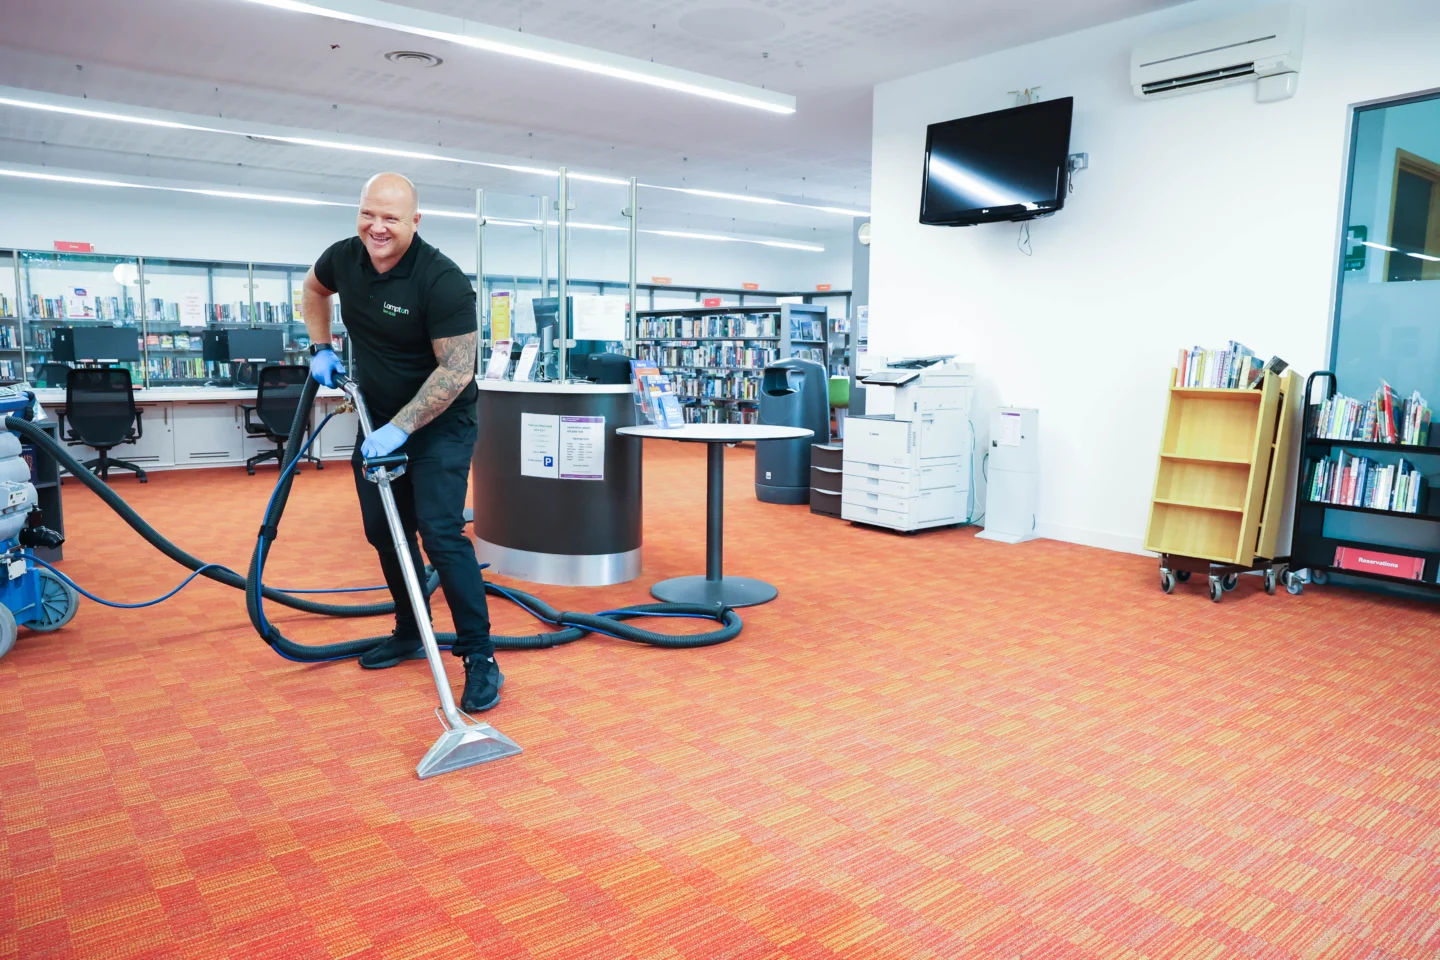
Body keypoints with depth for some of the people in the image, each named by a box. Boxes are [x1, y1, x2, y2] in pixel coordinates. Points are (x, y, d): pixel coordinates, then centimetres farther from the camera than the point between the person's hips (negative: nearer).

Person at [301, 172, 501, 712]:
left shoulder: (442, 279, -24)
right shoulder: (344, 258, -4)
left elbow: (455, 370, -25)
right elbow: (313, 289, 21)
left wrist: (401, 428, -27)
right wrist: (321, 349, 10)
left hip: (439, 424, -7)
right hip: (378, 418, 7)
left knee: (440, 534, -16)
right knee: (384, 531, 12)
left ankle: (479, 656, -8)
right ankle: (410, 634, 30)